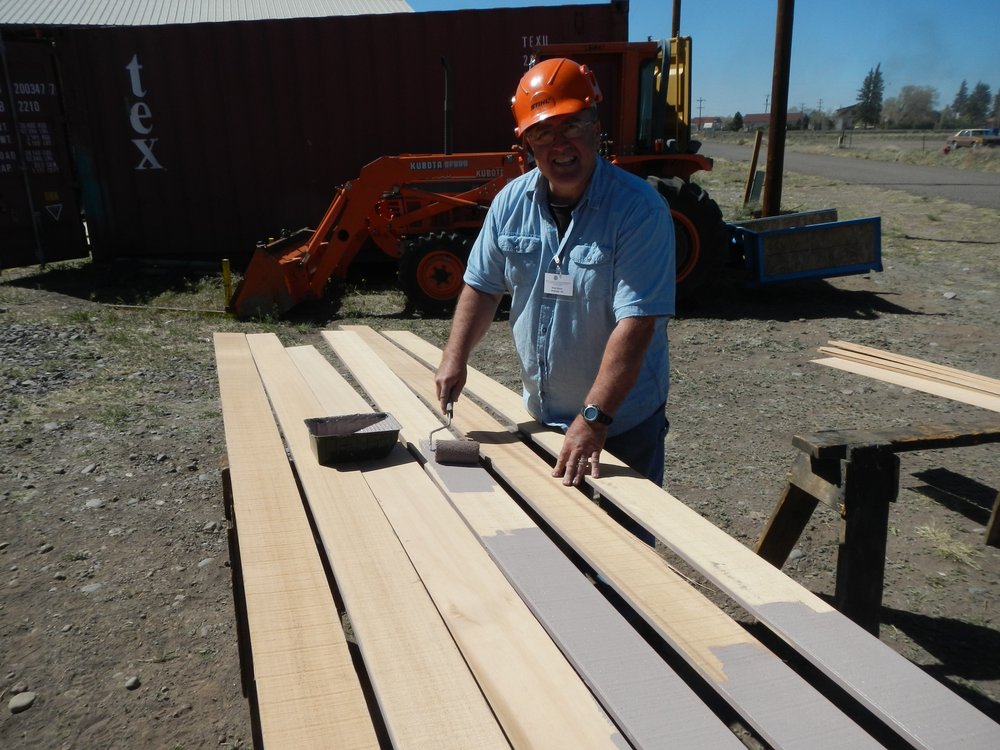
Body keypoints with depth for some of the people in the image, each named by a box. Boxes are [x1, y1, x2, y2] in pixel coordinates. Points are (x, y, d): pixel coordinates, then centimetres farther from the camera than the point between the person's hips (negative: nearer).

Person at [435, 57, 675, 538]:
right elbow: (483, 285, 7)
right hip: (540, 417, 5)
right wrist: (455, 358, -4)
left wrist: (593, 418, -33)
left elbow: (637, 323, -28)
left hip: (622, 423, -5)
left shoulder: (639, 208, -21)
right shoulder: (512, 202, -4)